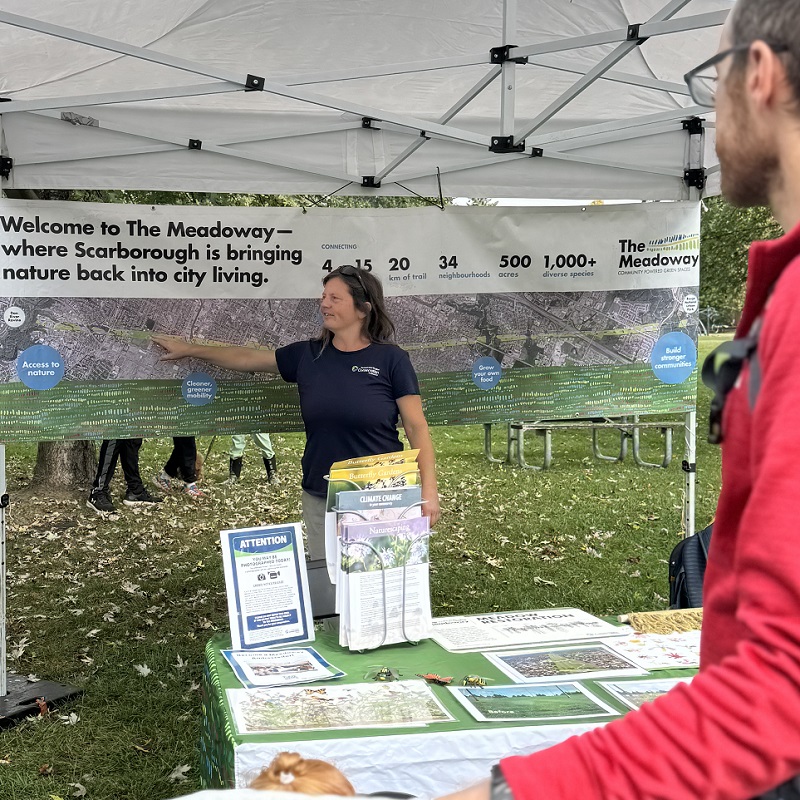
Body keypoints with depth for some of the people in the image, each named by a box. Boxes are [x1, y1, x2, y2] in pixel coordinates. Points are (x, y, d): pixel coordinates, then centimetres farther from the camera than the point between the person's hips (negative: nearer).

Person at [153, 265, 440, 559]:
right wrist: (190, 349, 25)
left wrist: (429, 490, -10)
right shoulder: (307, 355, 7)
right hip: (320, 499, 4)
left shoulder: (391, 359, -4)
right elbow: (249, 358, 19)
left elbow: (416, 427, -4)